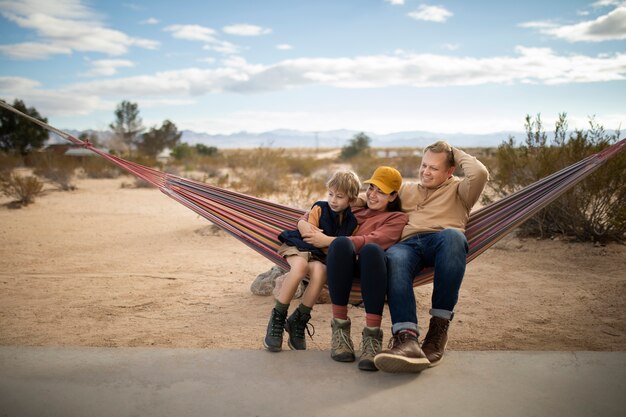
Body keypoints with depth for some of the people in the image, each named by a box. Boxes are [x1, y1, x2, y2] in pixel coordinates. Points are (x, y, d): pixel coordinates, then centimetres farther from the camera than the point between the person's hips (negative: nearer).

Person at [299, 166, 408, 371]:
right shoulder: (354, 209, 33)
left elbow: (374, 240, -1)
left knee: (371, 249, -38)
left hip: (369, 268, -2)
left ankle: (372, 334, -37)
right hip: (342, 266, 2)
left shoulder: (397, 217, 21)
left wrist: (329, 241, -9)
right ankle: (340, 326, -28)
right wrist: (305, 224, 8)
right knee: (341, 243, -34)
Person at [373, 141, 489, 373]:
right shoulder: (406, 190, 38)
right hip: (408, 244, 2)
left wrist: (457, 154, 20)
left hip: (442, 240, -2)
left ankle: (439, 327, -33)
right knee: (393, 258, -36)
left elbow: (480, 174, 5)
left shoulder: (458, 189, 26)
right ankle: (406, 337, -54)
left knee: (453, 235, -40)